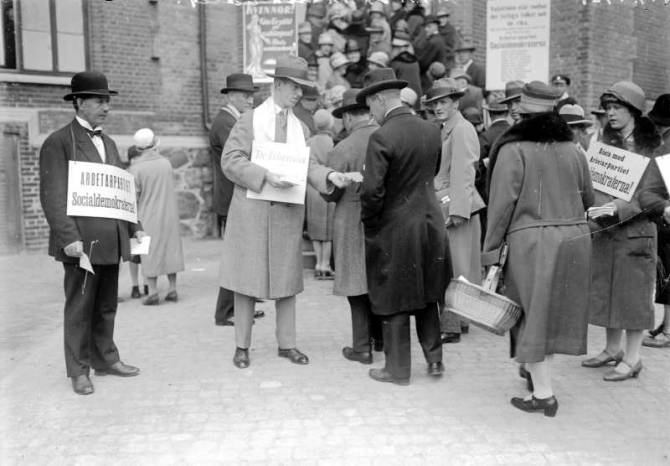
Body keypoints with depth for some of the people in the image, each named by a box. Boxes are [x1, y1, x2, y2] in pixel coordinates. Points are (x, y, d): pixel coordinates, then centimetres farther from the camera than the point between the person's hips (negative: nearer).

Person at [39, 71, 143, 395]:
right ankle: (78, 370, 12)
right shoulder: (58, 143, -5)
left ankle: (105, 359, 25)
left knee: (106, 306, 14)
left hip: (111, 241, 7)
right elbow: (53, 197, -12)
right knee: (79, 308, 2)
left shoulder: (108, 143, 18)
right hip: (81, 243, -7)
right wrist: (68, 238, -20)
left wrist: (135, 228, 13)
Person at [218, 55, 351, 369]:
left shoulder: (299, 127, 12)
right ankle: (242, 346, 15)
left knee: (287, 278, 9)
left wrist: (328, 175, -10)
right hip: (252, 209, -4)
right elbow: (231, 161, -9)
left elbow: (306, 167, 10)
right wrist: (265, 176, -21)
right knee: (247, 278, 2)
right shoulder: (250, 120, -2)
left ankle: (287, 344, 20)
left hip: (288, 211, 4)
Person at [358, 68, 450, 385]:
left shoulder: (382, 138, -19)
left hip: (395, 227, -6)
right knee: (427, 295, 21)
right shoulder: (432, 131, 2)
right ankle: (434, 359, 27)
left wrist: (368, 222, -6)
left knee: (395, 301, 8)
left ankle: (398, 369, 19)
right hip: (430, 220, 6)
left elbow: (372, 192, -22)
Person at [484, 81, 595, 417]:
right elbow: (588, 199, 17)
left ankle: (543, 394, 6)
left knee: (532, 313, 3)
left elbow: (502, 203, -11)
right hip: (575, 238, 5)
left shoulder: (513, 149, -7)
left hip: (531, 240, -5)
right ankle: (538, 371, 31)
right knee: (555, 310, 17)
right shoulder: (573, 150, 9)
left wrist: (491, 249, -8)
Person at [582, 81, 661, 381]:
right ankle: (612, 349, 27)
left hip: (635, 230, -6)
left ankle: (632, 358, 12)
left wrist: (620, 207, -22)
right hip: (602, 228, 6)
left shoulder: (650, 147, -7)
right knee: (606, 289, 12)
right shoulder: (605, 141, 9)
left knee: (632, 292, 1)